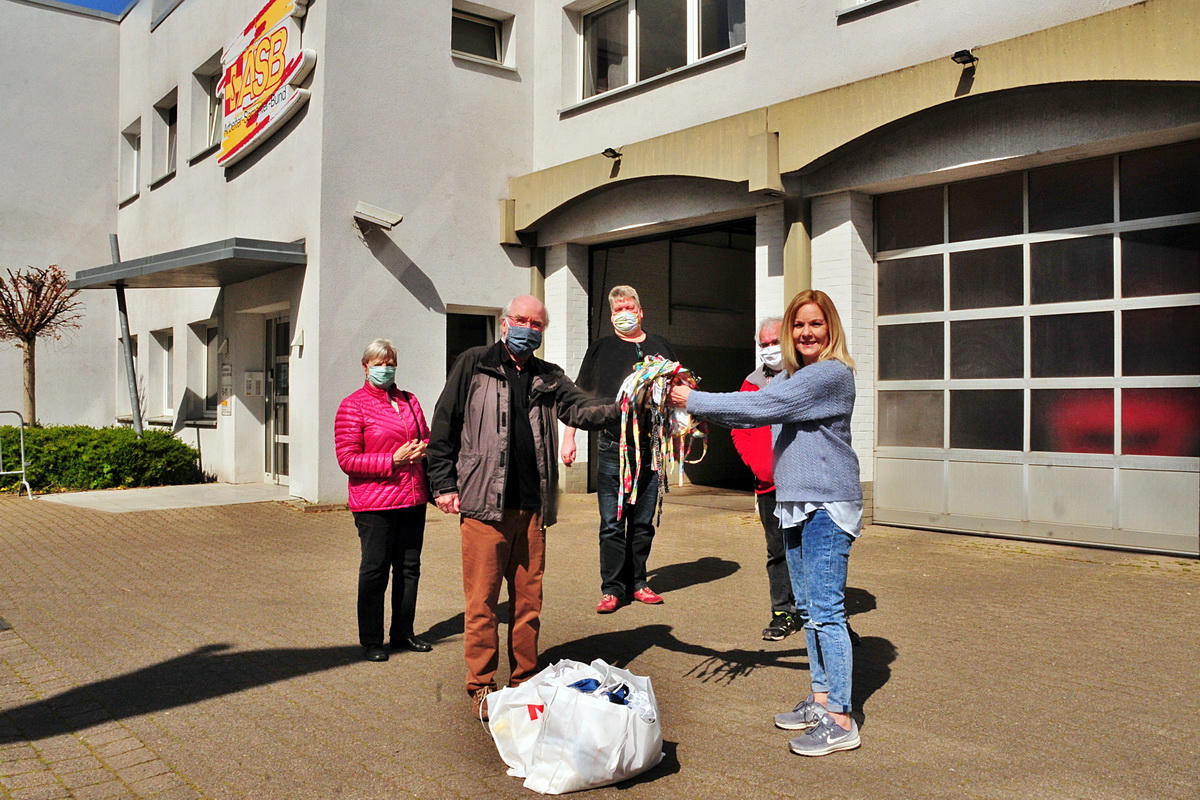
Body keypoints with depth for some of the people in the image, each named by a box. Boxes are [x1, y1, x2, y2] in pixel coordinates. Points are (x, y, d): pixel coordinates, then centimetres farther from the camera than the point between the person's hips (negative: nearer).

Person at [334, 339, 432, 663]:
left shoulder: (409, 401, 14)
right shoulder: (353, 406, -5)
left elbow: (426, 439, 24)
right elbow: (347, 459, -11)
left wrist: (422, 450, 0)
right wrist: (393, 460, -17)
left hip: (413, 500, 6)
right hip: (375, 504, -6)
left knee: (409, 567, 12)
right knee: (375, 570, 2)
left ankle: (403, 633, 25)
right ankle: (371, 641, 14)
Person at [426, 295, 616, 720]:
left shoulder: (548, 378, 14)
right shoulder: (474, 365, 4)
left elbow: (579, 408, -4)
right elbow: (443, 426, 4)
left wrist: (618, 410, -25)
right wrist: (444, 484, -2)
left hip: (532, 508, 4)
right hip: (483, 505, -4)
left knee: (529, 600, 10)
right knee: (482, 601, 0)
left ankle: (524, 681, 23)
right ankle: (481, 687, 13)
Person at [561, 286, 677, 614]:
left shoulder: (659, 346, 12)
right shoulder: (600, 348, 7)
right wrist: (568, 438, 0)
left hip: (651, 449, 2)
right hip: (613, 449, -2)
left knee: (643, 523, 9)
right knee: (612, 525, 0)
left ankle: (637, 583, 20)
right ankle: (612, 589, 7)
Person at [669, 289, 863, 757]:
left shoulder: (832, 373, -14)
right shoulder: (790, 377, 16)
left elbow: (761, 407, -21)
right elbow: (752, 412, 13)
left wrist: (695, 401, -15)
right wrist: (702, 410, -3)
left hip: (827, 505, -9)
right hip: (795, 504, 9)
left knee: (826, 610, -7)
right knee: (808, 608, 16)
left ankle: (840, 721, 2)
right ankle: (820, 700, 28)